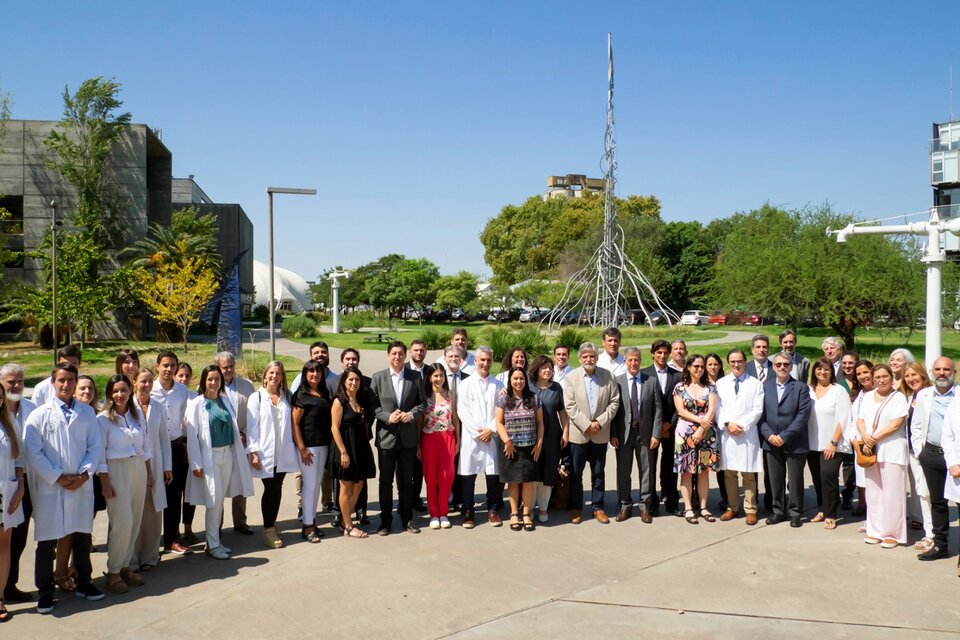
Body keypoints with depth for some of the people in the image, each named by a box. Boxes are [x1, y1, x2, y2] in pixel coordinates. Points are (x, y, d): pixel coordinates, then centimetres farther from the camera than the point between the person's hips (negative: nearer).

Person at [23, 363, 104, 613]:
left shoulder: (87, 412, 4)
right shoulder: (40, 415, -3)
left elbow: (95, 447, 3)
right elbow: (33, 452, -8)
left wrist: (84, 474, -10)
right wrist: (58, 478, -13)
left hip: (82, 487, 2)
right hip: (49, 488, -2)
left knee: (82, 537, 13)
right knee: (46, 542, 5)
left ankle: (83, 583, 29)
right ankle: (45, 592, 19)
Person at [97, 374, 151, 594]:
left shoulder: (137, 415, 9)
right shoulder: (103, 419, -6)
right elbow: (100, 453, -8)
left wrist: (149, 472, 13)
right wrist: (105, 483, -11)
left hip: (138, 469, 5)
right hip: (116, 471, -5)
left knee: (135, 522, 7)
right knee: (122, 523, -8)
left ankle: (125, 566, 20)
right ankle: (113, 571, 6)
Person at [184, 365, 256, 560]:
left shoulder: (225, 402, 10)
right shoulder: (196, 404, -6)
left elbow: (234, 431, 12)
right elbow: (192, 435, -9)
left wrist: (248, 452, 8)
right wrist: (196, 464, -13)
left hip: (228, 454, 5)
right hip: (209, 456, -5)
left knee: (220, 500, 10)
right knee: (214, 501, -3)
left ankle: (215, 540, 21)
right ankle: (212, 545, 8)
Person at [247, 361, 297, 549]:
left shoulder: (286, 397, 10)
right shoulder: (256, 398, -2)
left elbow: (291, 423, 11)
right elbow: (251, 426, -5)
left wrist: (295, 446, 7)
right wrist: (254, 452, -11)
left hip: (283, 452, 4)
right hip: (266, 452, -4)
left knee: (278, 488, 8)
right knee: (270, 489, -3)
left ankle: (272, 524, 22)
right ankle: (268, 530, 6)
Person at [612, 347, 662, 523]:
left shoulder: (651, 381, 2)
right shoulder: (617, 382, 0)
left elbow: (658, 410, 2)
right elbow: (612, 409, -1)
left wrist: (656, 434, -5)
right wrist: (613, 434, -6)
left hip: (645, 433, 1)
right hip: (623, 434, 0)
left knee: (647, 470, 7)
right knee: (623, 471, 7)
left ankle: (645, 506, 19)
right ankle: (625, 505, 20)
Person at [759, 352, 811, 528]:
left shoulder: (801, 387, -2)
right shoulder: (765, 386, 6)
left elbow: (803, 415, -10)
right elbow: (761, 414, 4)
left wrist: (784, 436, -14)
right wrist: (769, 435, -10)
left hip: (794, 442, -2)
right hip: (771, 441, 3)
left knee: (795, 479, 5)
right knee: (775, 479, 9)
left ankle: (795, 512, 18)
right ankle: (778, 511, 21)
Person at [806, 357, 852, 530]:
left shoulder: (839, 390, -4)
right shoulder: (809, 391, 8)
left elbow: (843, 419, -8)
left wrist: (833, 443, -13)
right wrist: (805, 441, 2)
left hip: (832, 445, -4)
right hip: (813, 445, 4)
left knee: (828, 477, -10)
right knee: (817, 479, 9)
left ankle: (830, 515, 2)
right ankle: (822, 510, 23)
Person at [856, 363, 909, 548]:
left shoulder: (898, 397, -3)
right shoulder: (868, 397, 13)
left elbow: (896, 424, -12)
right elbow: (860, 420, 9)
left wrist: (874, 439, -12)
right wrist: (865, 437, -10)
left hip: (892, 451, -5)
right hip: (870, 451, 5)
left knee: (892, 494, -2)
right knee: (873, 493, 9)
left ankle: (892, 533, 6)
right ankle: (875, 530, 18)